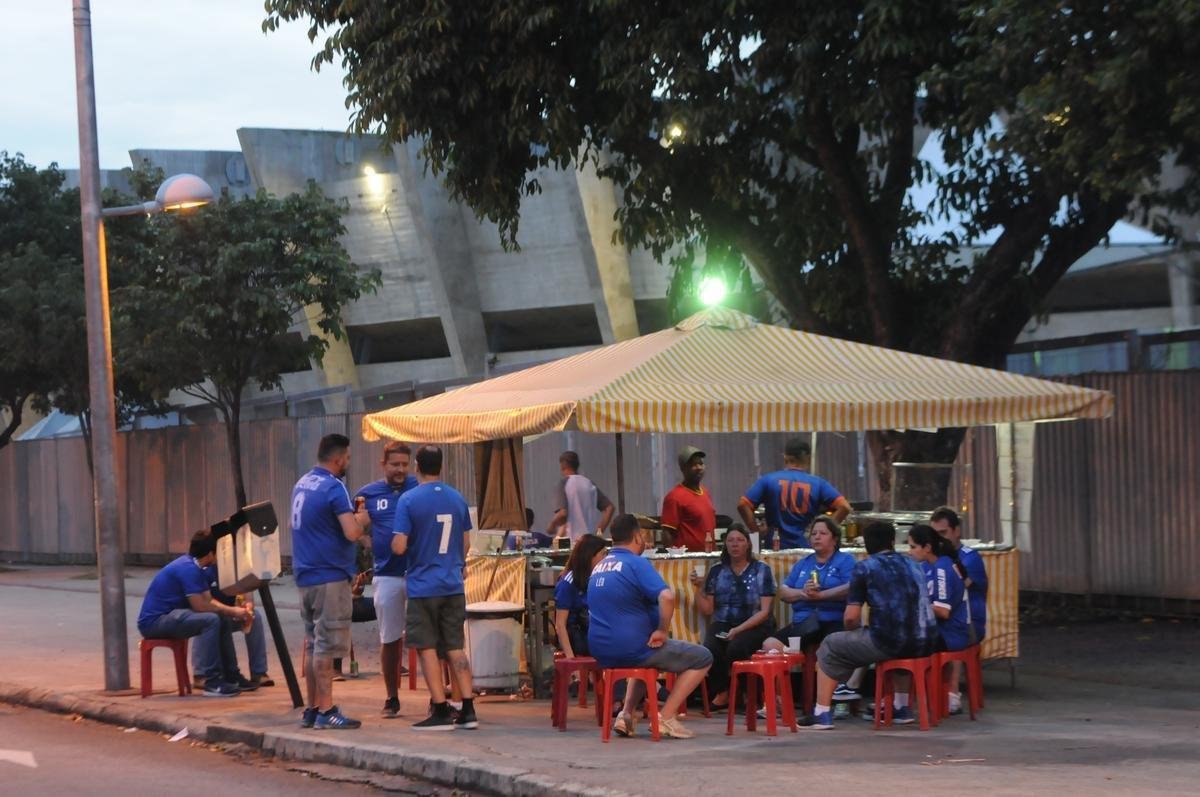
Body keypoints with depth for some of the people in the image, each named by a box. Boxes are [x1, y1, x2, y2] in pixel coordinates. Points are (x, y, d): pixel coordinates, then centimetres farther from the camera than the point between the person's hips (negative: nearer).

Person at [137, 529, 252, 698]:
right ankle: (212, 683, -24)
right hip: (154, 622, -11)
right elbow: (200, 606, -23)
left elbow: (209, 601, 14)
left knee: (222, 620, 11)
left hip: (167, 617, 11)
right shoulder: (188, 569, -19)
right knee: (211, 620, -27)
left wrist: (232, 611, -3)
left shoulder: (195, 568, 13)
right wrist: (231, 611, -11)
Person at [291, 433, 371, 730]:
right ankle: (326, 712, -6)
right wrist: (362, 520, -1)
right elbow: (352, 533, -23)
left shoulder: (302, 484, 13)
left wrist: (351, 517, 18)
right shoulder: (333, 488, -15)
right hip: (330, 577, -9)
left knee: (312, 644, 13)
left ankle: (311, 709, 17)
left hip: (305, 575, 9)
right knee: (327, 645, -6)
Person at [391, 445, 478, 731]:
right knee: (455, 648, 10)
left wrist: (395, 542, 8)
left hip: (423, 586, -5)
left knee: (428, 649, 2)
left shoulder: (409, 500, -11)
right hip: (454, 586, 5)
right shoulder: (457, 499, 5)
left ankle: (442, 712, -1)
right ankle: (468, 710, 6)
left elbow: (399, 547, -14)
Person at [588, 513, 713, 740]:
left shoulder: (598, 566, 14)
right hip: (631, 648, -8)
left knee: (647, 655, 40)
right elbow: (666, 596, -28)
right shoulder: (636, 563, -12)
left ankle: (626, 714, 21)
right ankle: (666, 717, -2)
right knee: (702, 658, 4)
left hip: (601, 652, 8)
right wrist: (662, 631, -15)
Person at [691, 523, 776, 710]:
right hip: (722, 624, 3)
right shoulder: (717, 572, 12)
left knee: (735, 648, -35)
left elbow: (764, 611, -4)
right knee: (711, 650, -31)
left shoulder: (761, 570, 4)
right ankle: (721, 693, -7)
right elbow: (707, 610, 12)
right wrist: (699, 589, -6)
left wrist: (739, 630, -16)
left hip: (754, 625, -3)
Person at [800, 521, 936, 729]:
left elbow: (851, 617, -2)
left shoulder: (864, 568, 3)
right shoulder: (912, 565, 19)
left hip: (888, 642, -5)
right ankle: (901, 708, 41)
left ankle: (822, 714, 13)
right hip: (923, 645, 5)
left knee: (830, 646, 18)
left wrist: (854, 630, 23)